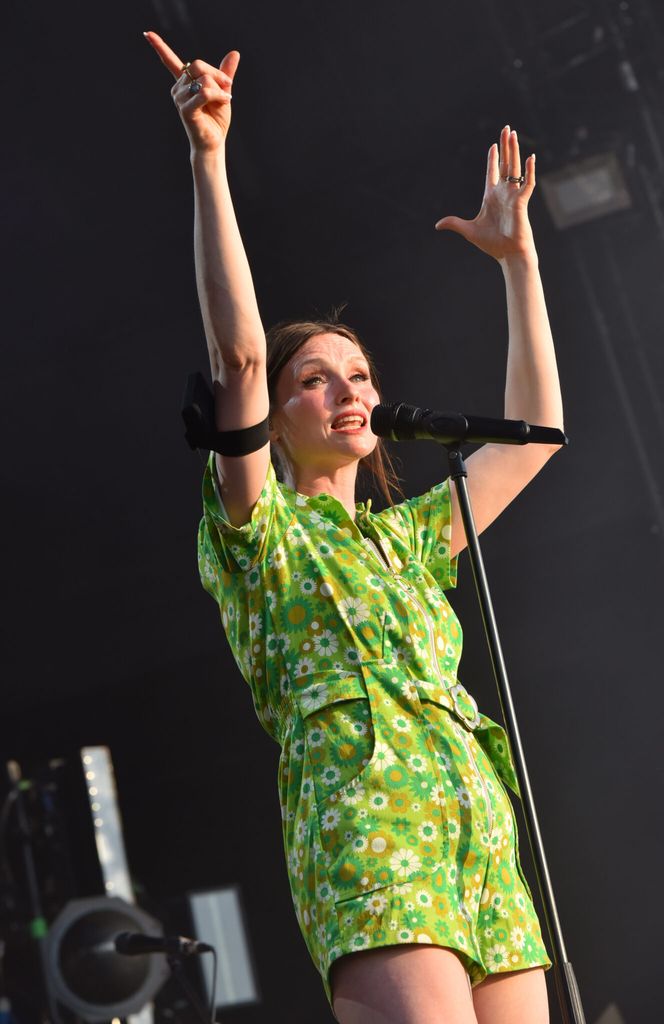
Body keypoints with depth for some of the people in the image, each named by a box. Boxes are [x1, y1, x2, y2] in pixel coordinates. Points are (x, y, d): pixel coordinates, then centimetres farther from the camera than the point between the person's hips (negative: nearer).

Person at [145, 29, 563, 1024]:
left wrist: (518, 256, 33)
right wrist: (208, 160, -7)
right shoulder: (260, 528, 12)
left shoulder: (409, 535, 29)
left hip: (482, 826, 6)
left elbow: (535, 430, 31)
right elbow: (239, 355, -2)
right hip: (364, 806, -6)